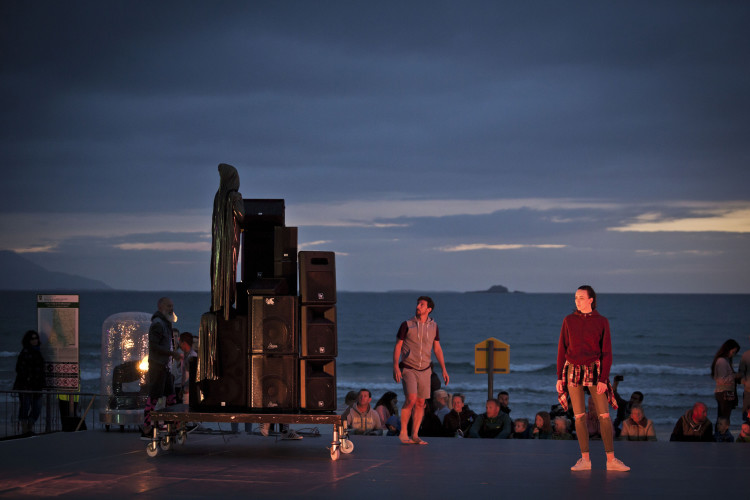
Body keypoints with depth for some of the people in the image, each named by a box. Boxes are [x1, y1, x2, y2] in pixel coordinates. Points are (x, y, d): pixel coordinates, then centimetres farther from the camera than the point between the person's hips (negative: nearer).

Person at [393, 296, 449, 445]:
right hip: (408, 369, -4)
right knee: (411, 399, -18)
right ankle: (403, 432, -6)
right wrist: (395, 367, -13)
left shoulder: (433, 326, 6)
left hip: (424, 370, 4)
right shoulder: (407, 325, -4)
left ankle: (414, 435, 9)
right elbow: (397, 346, -2)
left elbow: (437, 349, 13)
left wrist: (444, 369, 8)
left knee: (420, 403, 3)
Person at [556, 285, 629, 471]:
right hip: (573, 371, 1)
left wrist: (604, 379, -10)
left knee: (604, 415, -6)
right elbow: (562, 349, 6)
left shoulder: (601, 322, -1)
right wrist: (559, 377, 2)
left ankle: (611, 460, -2)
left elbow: (607, 352, -2)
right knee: (579, 416, 0)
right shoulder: (569, 320, 3)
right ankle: (585, 460, 6)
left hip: (594, 370, -1)